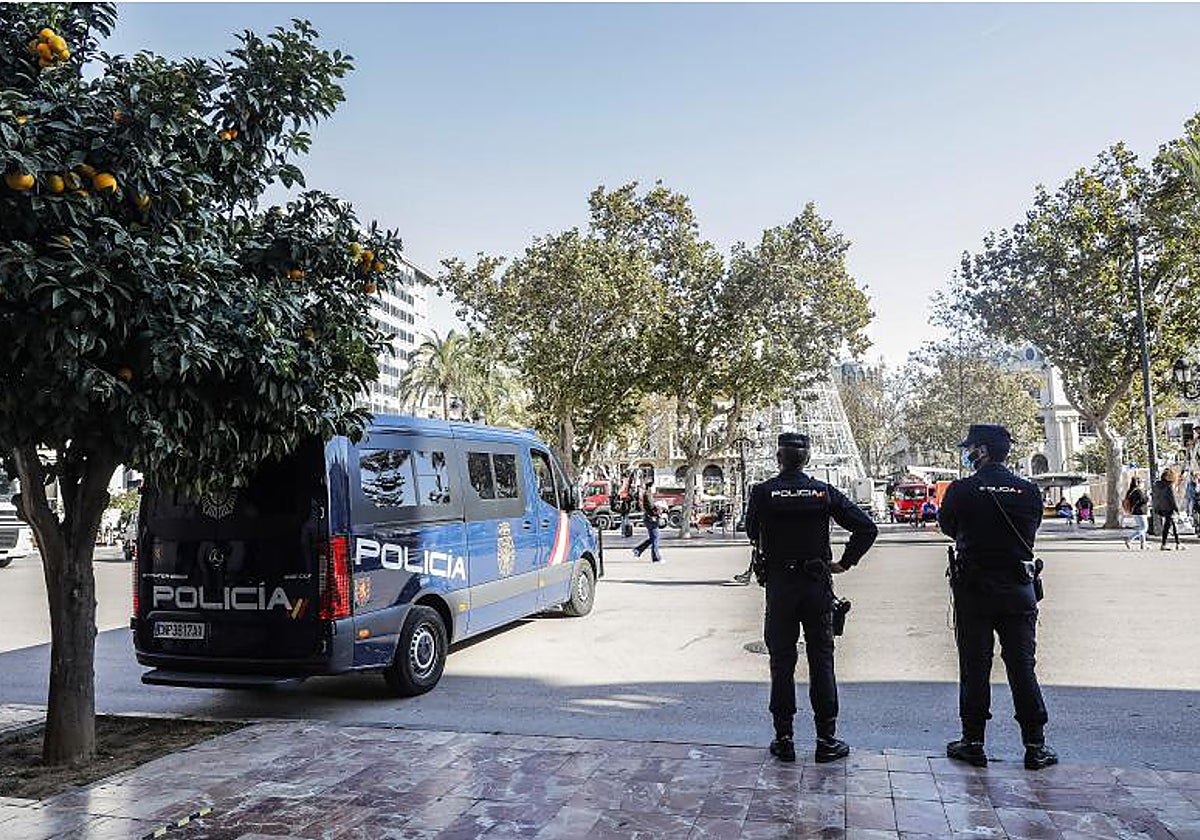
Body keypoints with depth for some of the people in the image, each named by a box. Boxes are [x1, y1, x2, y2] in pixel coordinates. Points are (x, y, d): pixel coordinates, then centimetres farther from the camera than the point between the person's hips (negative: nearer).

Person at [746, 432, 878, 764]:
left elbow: (752, 533, 4)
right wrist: (845, 562, 4)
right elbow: (867, 528, -4)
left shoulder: (763, 492, -8)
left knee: (782, 662, 7)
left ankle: (784, 739, 13)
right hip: (817, 585, 1)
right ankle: (826, 739, 13)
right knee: (821, 661, 9)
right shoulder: (824, 492, -2)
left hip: (779, 586, -1)